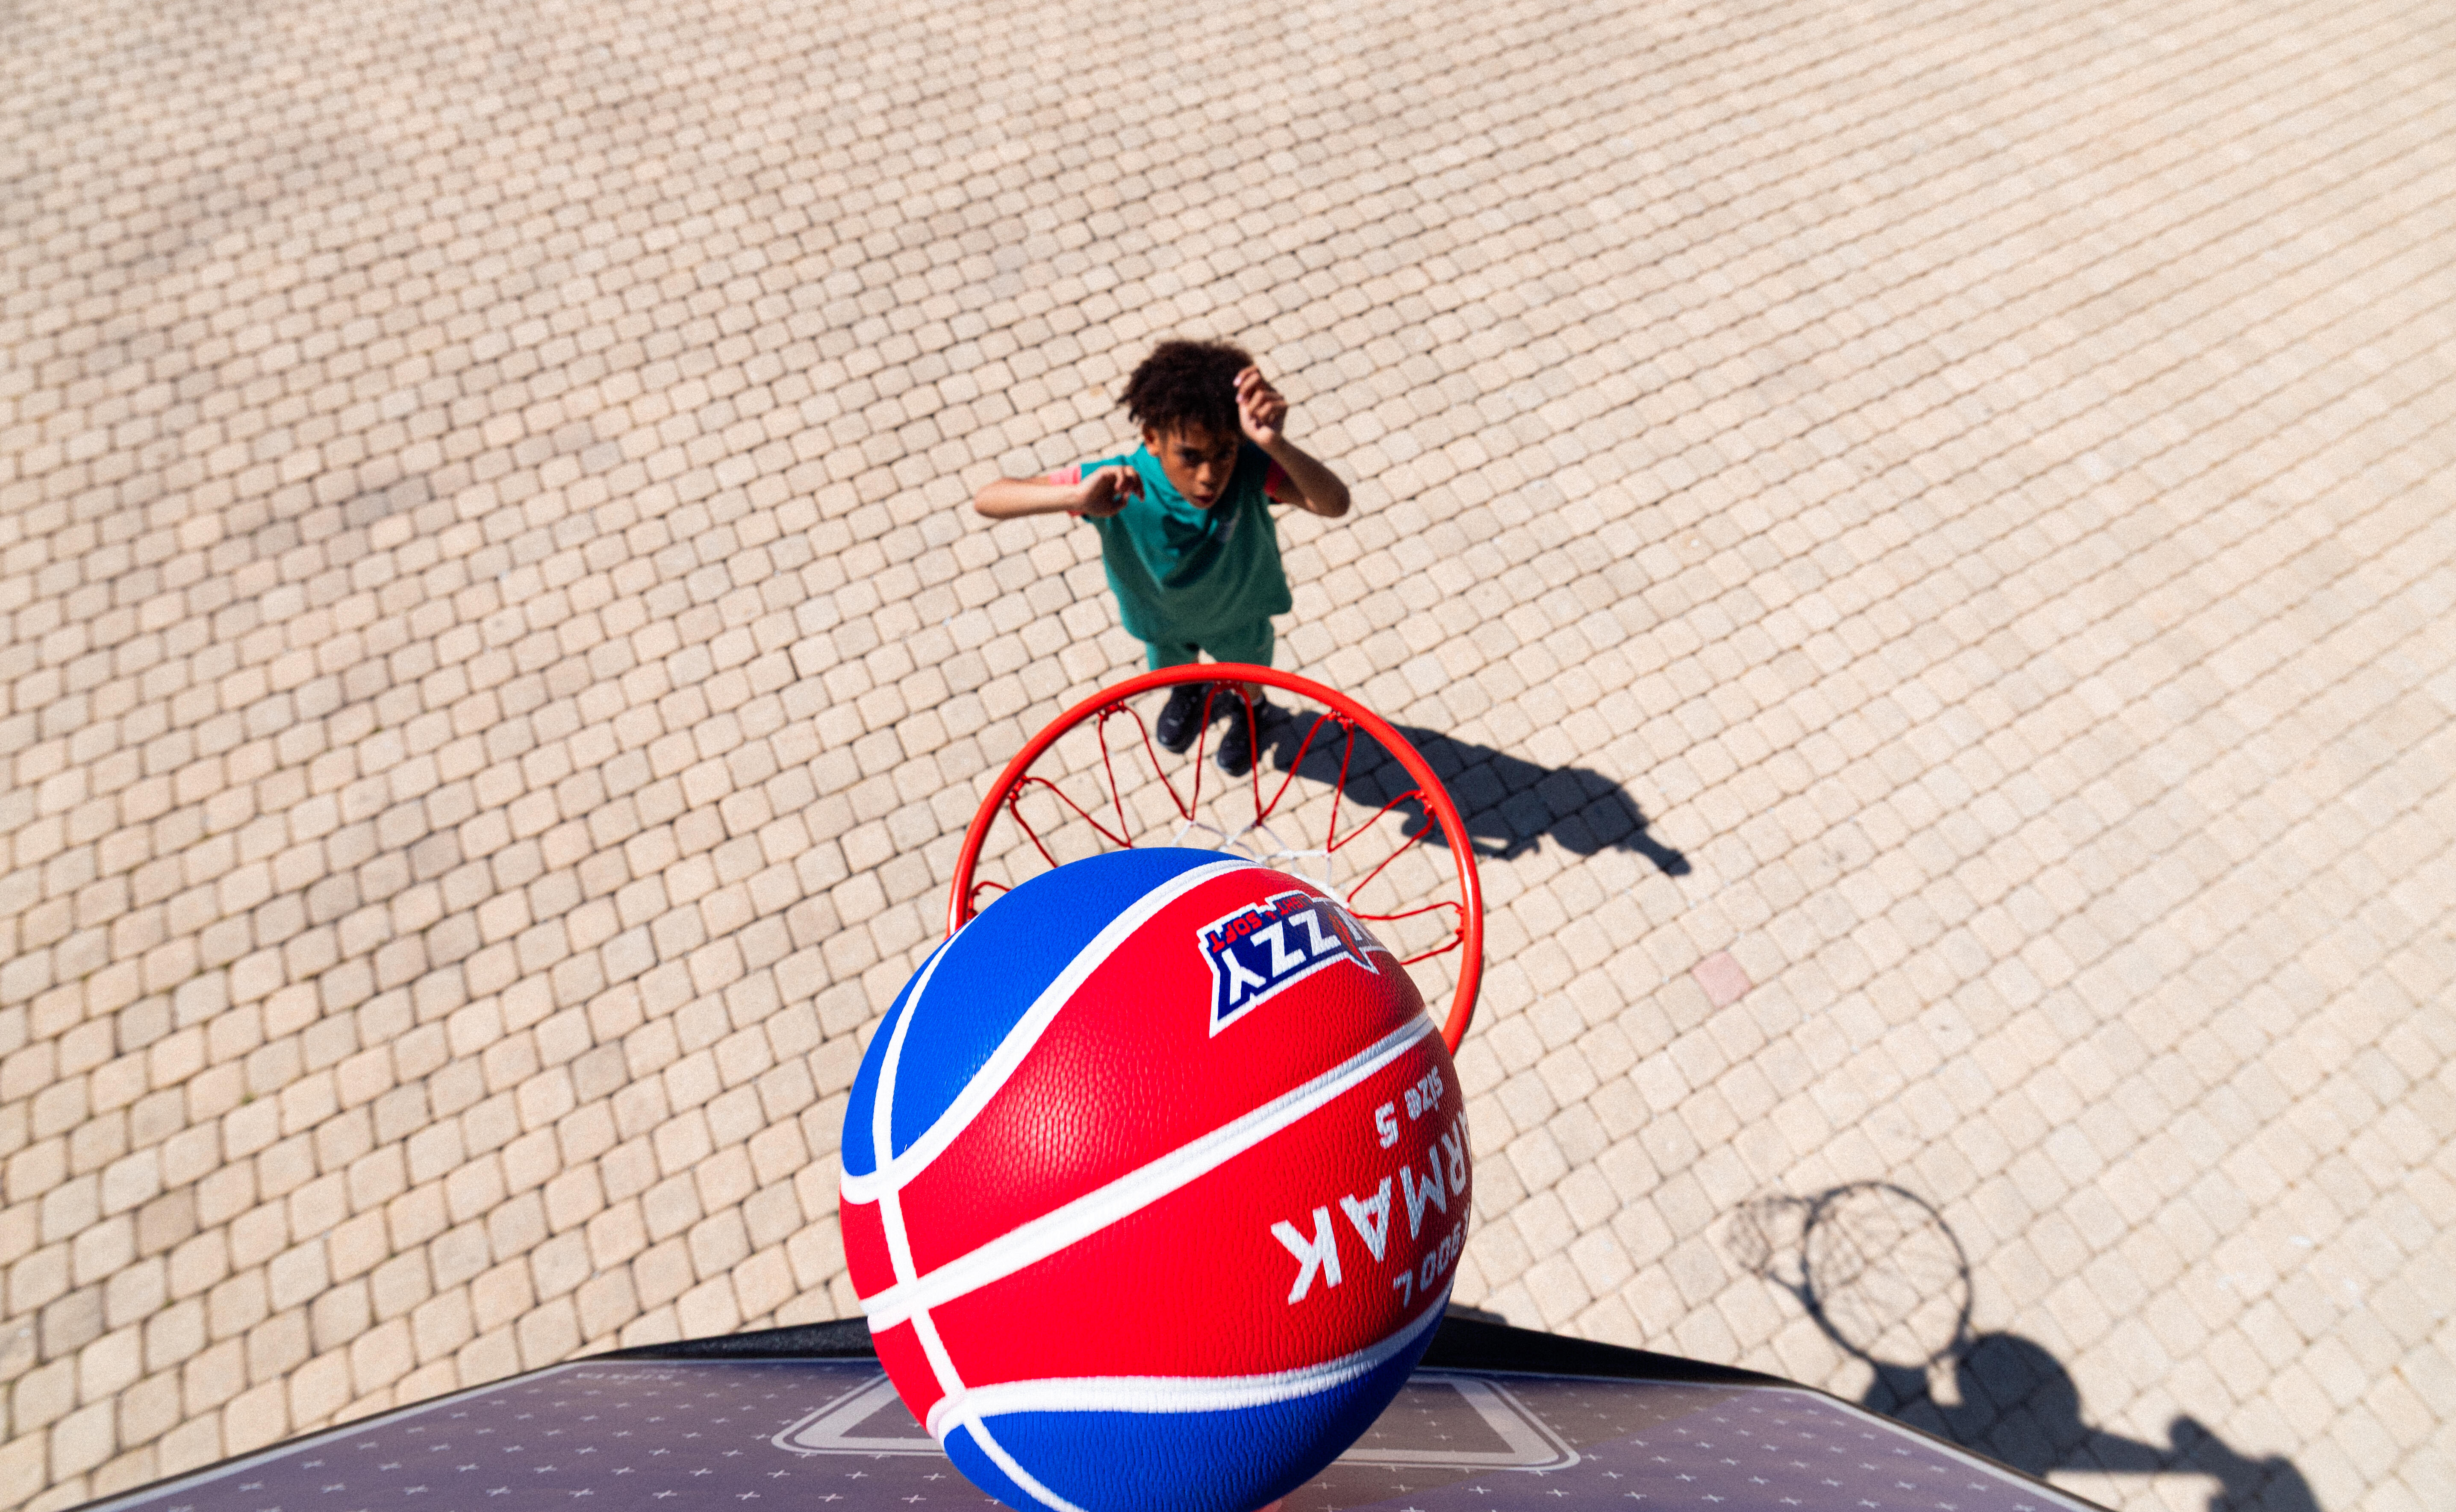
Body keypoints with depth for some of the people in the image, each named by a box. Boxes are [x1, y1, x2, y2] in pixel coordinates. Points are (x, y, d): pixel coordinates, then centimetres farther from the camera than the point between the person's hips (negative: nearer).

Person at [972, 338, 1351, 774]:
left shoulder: (1248, 468, -41)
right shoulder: (1120, 484, -42)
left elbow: (1335, 503, -54)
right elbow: (986, 499, -44)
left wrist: (1276, 445, -71)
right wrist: (1077, 497, -63)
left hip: (1239, 610, 0)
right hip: (1161, 615, 1)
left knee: (1249, 675, 33)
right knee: (1173, 668, 36)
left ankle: (1252, 713, 70)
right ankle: (1192, 694, 74)